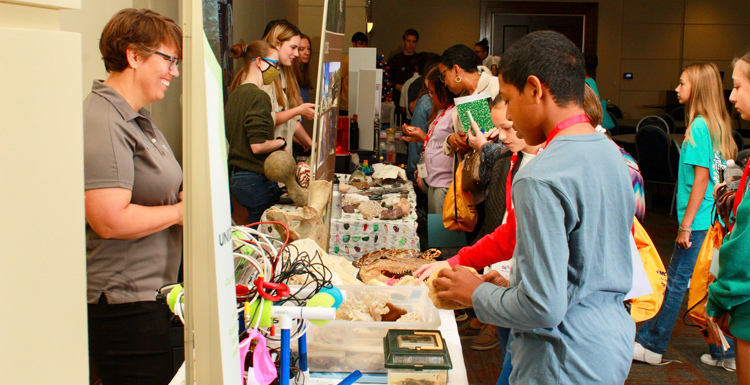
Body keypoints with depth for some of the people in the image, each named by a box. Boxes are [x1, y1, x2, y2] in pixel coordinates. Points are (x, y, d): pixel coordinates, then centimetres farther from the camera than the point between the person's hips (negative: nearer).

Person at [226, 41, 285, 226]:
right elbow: (258, 146, -23)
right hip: (257, 180, -9)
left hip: (236, 177, 9)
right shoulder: (259, 97, -16)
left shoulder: (235, 94, 13)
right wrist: (281, 142, -4)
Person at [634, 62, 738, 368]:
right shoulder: (718, 124, 11)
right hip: (714, 218, 9)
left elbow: (701, 179, -18)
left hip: (699, 219, -9)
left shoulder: (699, 126, -15)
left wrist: (686, 224, -17)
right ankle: (724, 351, 19)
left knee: (676, 281, 0)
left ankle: (650, 345, 9)